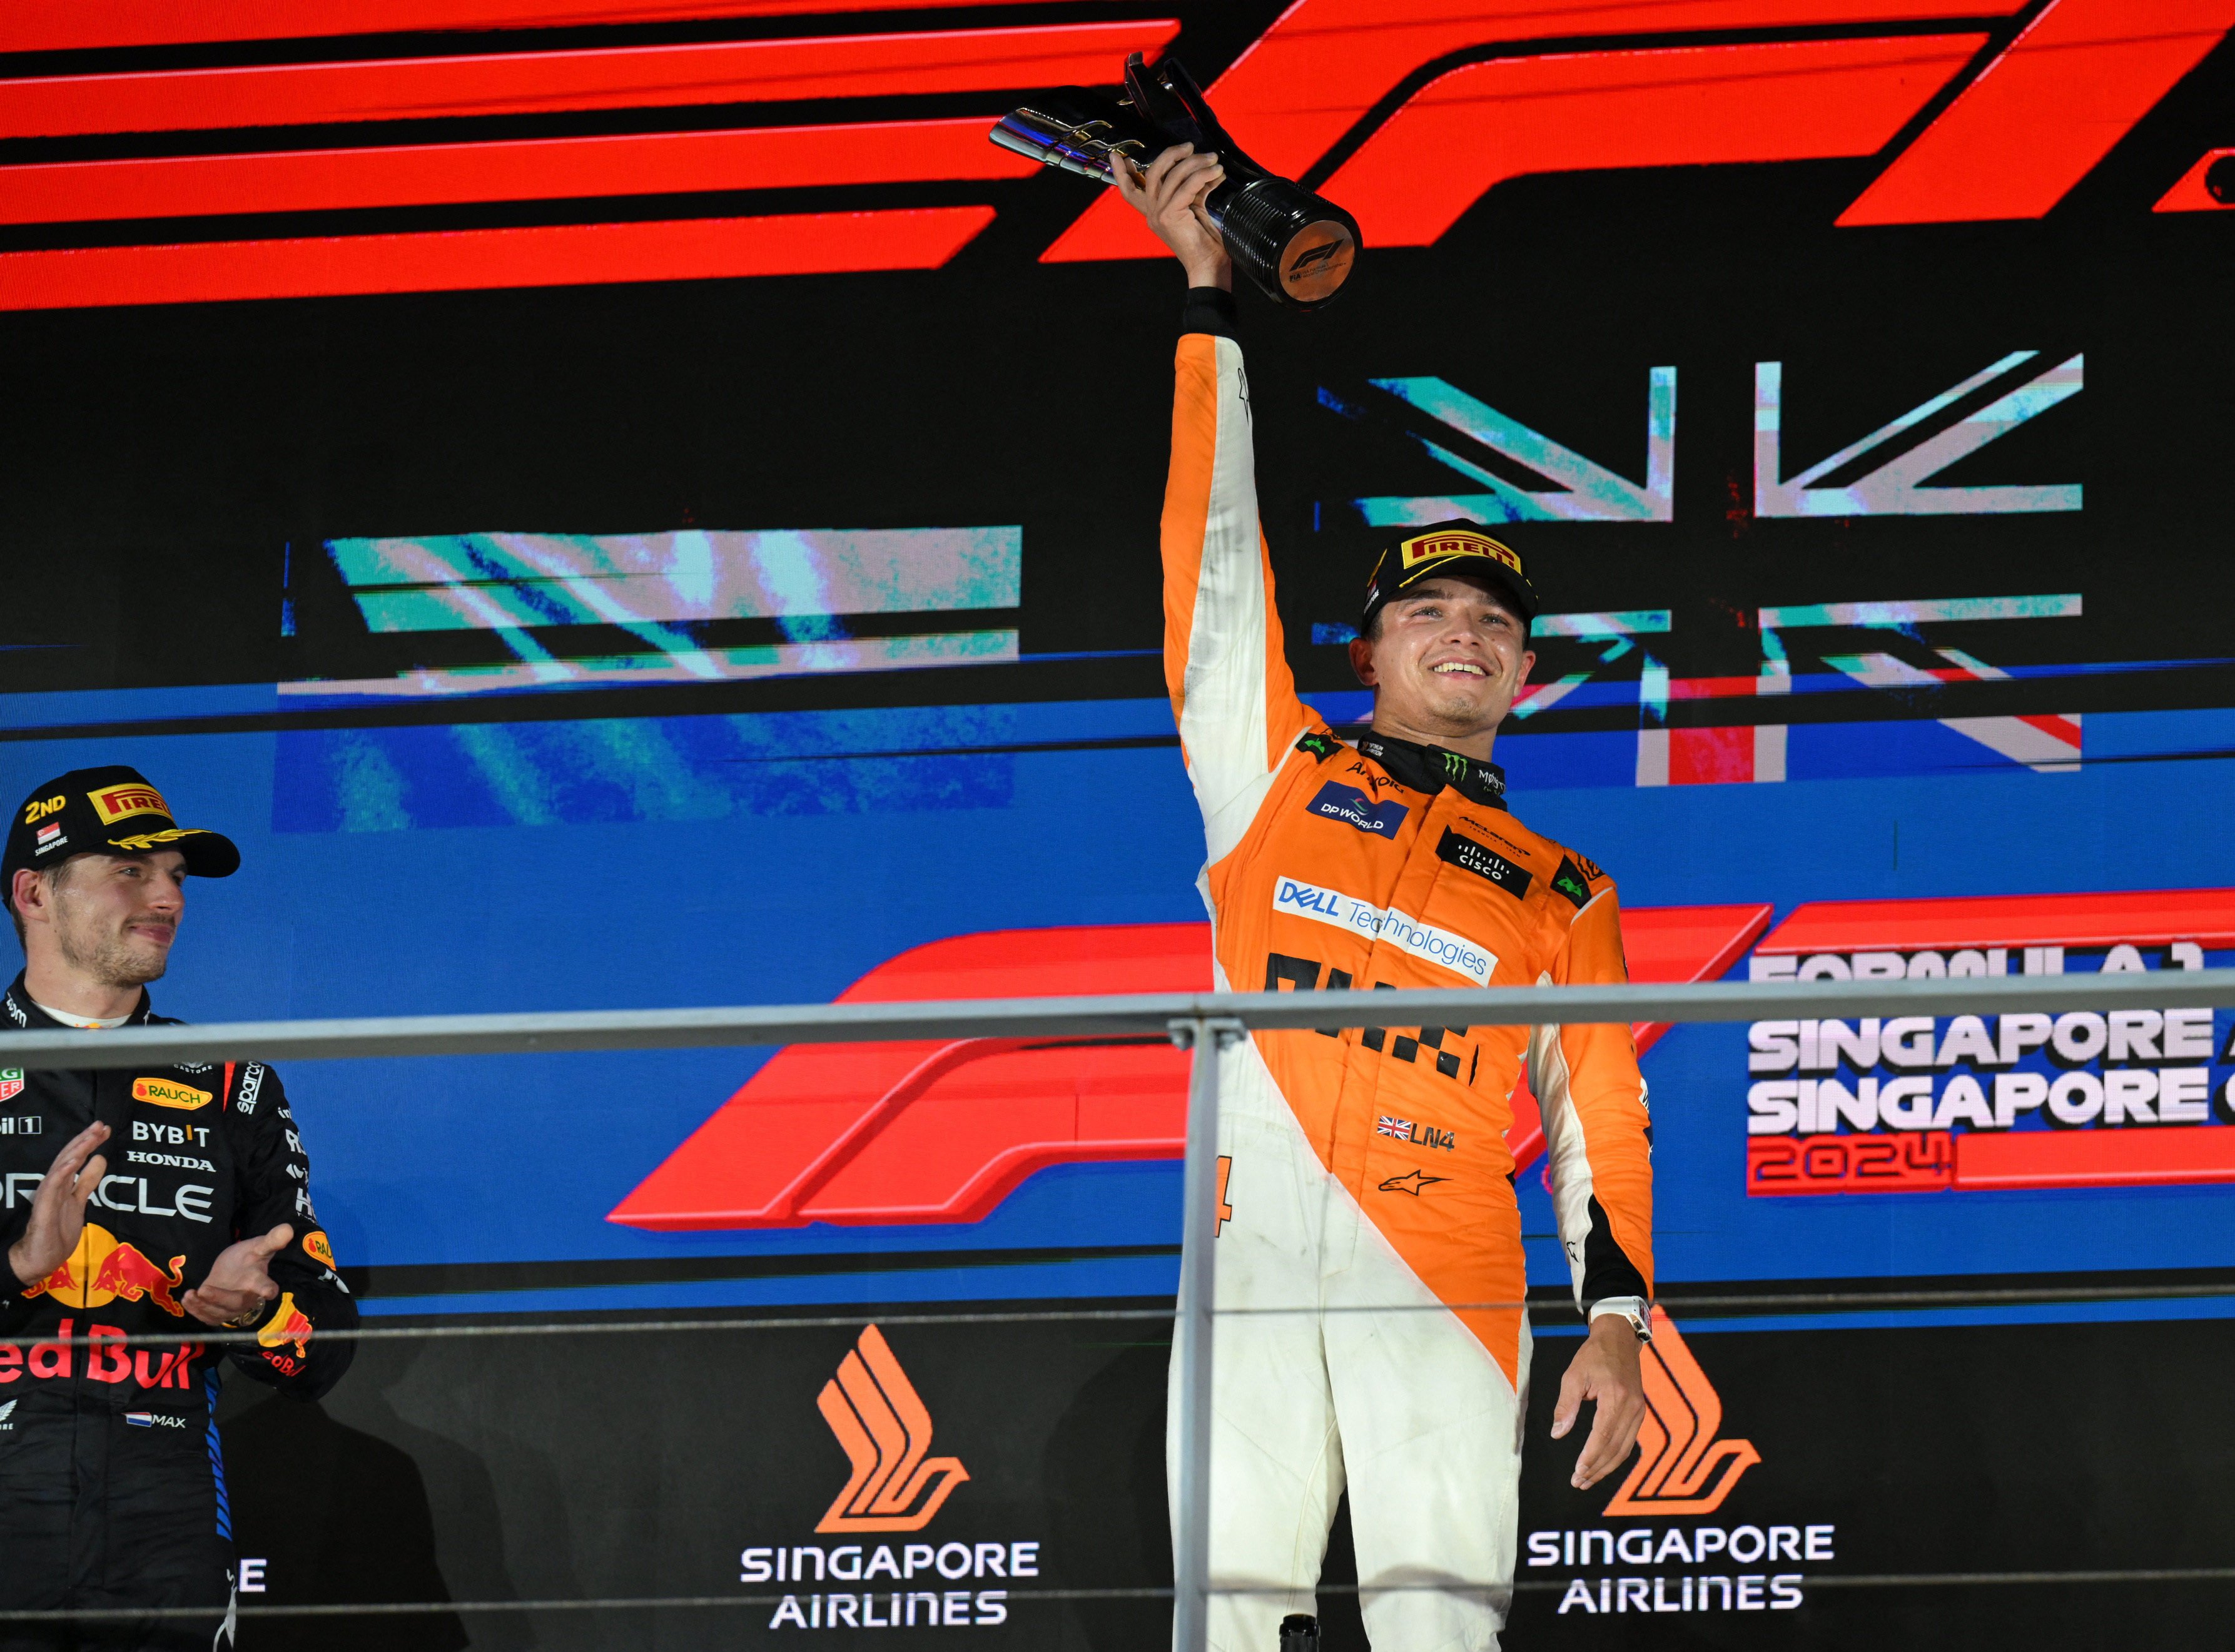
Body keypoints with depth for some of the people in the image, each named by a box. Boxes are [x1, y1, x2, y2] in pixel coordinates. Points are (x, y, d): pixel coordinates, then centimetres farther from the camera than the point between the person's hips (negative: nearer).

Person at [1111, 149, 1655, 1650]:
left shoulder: (1561, 896, 18)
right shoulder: (1276, 776, 19)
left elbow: (1601, 1119, 12)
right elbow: (1217, 544, 15)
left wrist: (1617, 1323, -2)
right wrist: (1210, 295, 13)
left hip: (1442, 1281, 0)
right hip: (1251, 1258, 0)